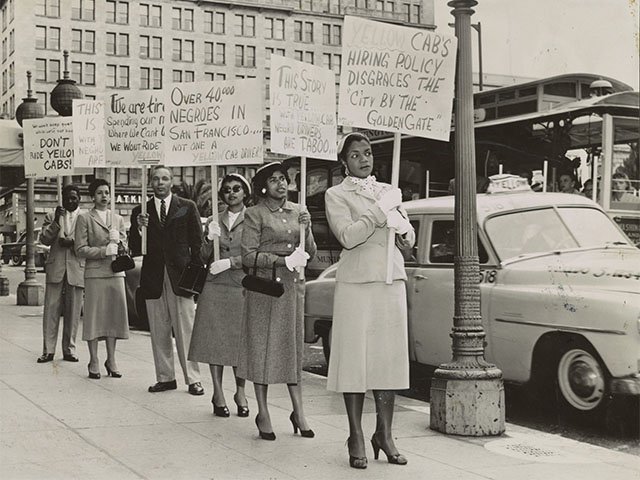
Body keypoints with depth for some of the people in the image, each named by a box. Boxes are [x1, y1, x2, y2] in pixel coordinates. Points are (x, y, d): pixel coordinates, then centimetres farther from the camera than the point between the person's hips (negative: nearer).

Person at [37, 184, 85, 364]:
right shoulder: (52, 217, 12)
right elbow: (44, 239, -1)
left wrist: (72, 243, -13)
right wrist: (56, 221, -12)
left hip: (76, 269, 0)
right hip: (55, 268, 1)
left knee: (73, 313, 3)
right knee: (51, 311, -1)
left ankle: (69, 350, 11)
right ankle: (48, 350, 3)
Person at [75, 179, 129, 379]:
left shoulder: (118, 219, 16)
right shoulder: (84, 219, 2)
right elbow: (80, 250, -5)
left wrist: (118, 243, -6)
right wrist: (105, 250, -11)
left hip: (116, 272, 4)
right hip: (94, 274, -4)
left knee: (114, 316, 3)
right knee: (94, 317, -3)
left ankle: (111, 360, 11)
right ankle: (94, 362, 5)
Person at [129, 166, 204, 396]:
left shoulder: (187, 207, 6)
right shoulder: (140, 211, 10)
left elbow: (197, 242, 6)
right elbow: (135, 249, 7)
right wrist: (138, 228, -12)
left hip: (180, 275, -2)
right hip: (153, 278, 3)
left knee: (185, 329, -3)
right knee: (159, 331, 6)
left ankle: (193, 379, 2)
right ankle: (165, 377, 15)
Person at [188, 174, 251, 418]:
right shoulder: (214, 221, 12)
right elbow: (203, 257, 9)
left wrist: (230, 262, -10)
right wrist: (210, 239, -8)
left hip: (242, 286, -2)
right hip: (215, 286, 2)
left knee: (241, 340, -1)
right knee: (214, 339, -1)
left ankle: (240, 391, 14)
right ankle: (218, 393, 6)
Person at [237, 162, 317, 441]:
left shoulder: (298, 212, 12)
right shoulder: (255, 214, -2)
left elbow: (310, 253, 12)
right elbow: (249, 256, -8)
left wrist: (306, 229, -5)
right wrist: (281, 260, -18)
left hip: (292, 285, 4)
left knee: (293, 346, 6)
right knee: (262, 346, 0)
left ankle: (298, 412, 11)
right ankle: (263, 414, 7)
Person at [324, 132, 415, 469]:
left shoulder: (389, 191, 17)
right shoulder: (336, 195, 2)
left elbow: (409, 239, 16)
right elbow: (348, 236, -14)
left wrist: (401, 228, -6)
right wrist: (382, 211, -13)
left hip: (392, 281, 5)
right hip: (356, 283, -5)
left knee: (389, 357, 4)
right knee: (355, 358, -3)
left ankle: (384, 435, 13)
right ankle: (356, 439, 4)